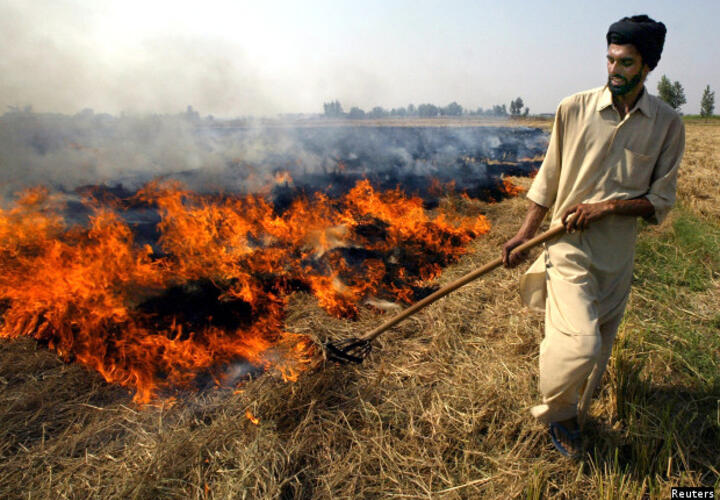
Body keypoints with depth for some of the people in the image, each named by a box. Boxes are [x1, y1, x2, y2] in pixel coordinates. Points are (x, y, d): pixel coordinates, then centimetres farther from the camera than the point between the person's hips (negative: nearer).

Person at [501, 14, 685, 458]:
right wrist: (525, 234, 0)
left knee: (600, 349, 13)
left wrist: (608, 206, -15)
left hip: (619, 253, 3)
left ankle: (573, 417, 39)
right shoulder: (574, 109, -2)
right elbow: (548, 181, 4)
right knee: (579, 343, -17)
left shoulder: (667, 125, 1)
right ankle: (558, 412, 15)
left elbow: (661, 202, 2)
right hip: (569, 243, -2)